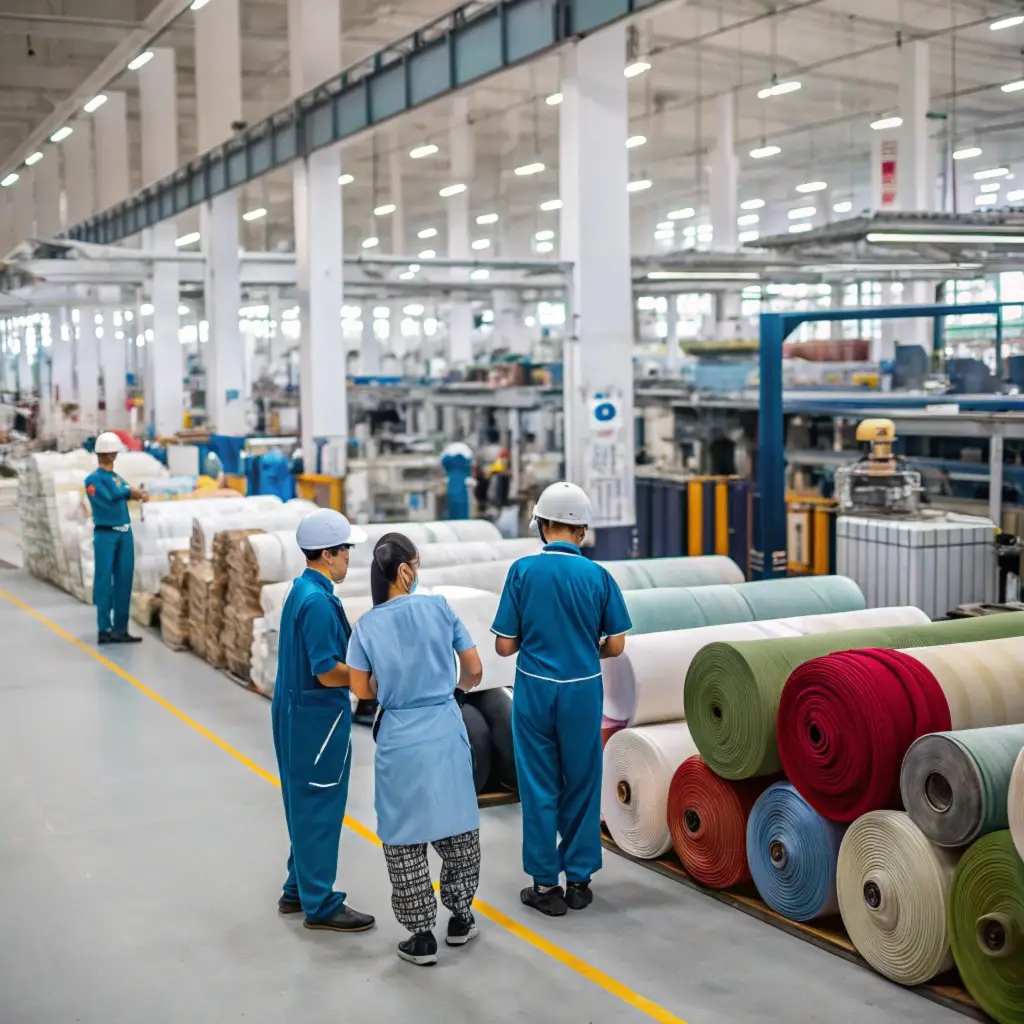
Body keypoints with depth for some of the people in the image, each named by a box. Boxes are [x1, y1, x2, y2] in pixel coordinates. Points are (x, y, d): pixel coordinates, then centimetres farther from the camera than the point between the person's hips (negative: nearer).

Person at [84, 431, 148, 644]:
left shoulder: (118, 478, 17)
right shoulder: (93, 479, -2)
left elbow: (128, 494, 2)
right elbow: (107, 498, -17)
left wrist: (137, 494, -18)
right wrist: (129, 492, -16)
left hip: (124, 533, 6)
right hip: (105, 534, -6)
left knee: (124, 581, 6)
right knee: (104, 582, -4)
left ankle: (120, 629, 10)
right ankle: (104, 629, -2)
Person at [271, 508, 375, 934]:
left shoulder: (303, 590, 8)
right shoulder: (318, 601, -23)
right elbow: (328, 672, -24)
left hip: (298, 711, 10)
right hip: (316, 716, -10)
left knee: (307, 806, 18)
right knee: (319, 809, 0)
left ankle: (299, 889, 29)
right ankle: (320, 904, 10)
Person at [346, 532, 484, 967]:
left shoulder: (367, 625, -6)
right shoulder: (439, 608, -6)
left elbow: (361, 690, -1)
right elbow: (474, 670, -1)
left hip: (400, 739, -1)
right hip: (445, 732, 1)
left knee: (405, 836, 8)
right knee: (458, 826, 16)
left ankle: (421, 936, 13)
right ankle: (460, 919, 27)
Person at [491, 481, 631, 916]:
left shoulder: (523, 570, -8)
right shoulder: (598, 575, -5)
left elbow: (504, 645, -7)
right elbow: (616, 645, -1)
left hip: (535, 690, -1)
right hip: (582, 691, 1)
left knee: (539, 787, 8)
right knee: (581, 786, 13)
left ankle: (545, 884, 13)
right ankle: (579, 880, 19)